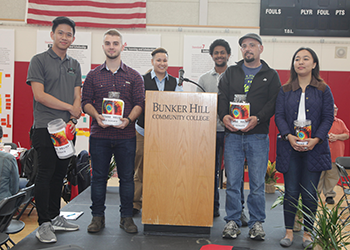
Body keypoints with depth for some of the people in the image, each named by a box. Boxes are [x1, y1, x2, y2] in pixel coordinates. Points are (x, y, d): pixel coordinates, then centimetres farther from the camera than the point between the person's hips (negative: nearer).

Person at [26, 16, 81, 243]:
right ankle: (44, 224, 2)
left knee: (60, 173, 11)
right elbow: (39, 95, -11)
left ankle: (55, 217, 22)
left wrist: (74, 119, -6)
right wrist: (70, 108, -8)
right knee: (45, 174, -4)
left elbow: (77, 96, 12)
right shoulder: (39, 61, -2)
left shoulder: (74, 65, 16)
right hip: (45, 127, -6)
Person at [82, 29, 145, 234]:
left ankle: (127, 217, 15)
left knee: (127, 177, 4)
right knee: (99, 176, 6)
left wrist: (129, 119, -16)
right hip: (99, 134, 1)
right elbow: (86, 102, 7)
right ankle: (98, 216, 17)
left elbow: (140, 103, 1)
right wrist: (97, 116, -13)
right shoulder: (93, 75, 10)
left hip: (126, 134, 0)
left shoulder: (134, 76, 7)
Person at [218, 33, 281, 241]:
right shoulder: (231, 72, 14)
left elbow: (274, 102, -2)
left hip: (258, 136, -1)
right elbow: (222, 96, 5)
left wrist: (258, 118, -18)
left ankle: (257, 222, 16)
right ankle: (233, 221, 16)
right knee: (233, 181, 4)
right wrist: (224, 115, -14)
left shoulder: (271, 75, 8)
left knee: (257, 183, 3)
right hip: (233, 134, 2)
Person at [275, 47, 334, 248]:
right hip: (290, 147, 1)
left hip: (314, 148, -1)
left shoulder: (323, 90, 5)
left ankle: (308, 233, 15)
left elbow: (328, 118, 1)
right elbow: (279, 115, 3)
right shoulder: (285, 90, 9)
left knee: (310, 194, 2)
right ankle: (289, 231, 14)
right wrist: (288, 136, -14)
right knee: (291, 192, 3)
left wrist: (316, 139, -13)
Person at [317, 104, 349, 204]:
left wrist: (337, 136, -7)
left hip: (335, 155, 3)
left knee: (333, 175, 3)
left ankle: (329, 195, 14)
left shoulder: (340, 122, 15)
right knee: (319, 175, 0)